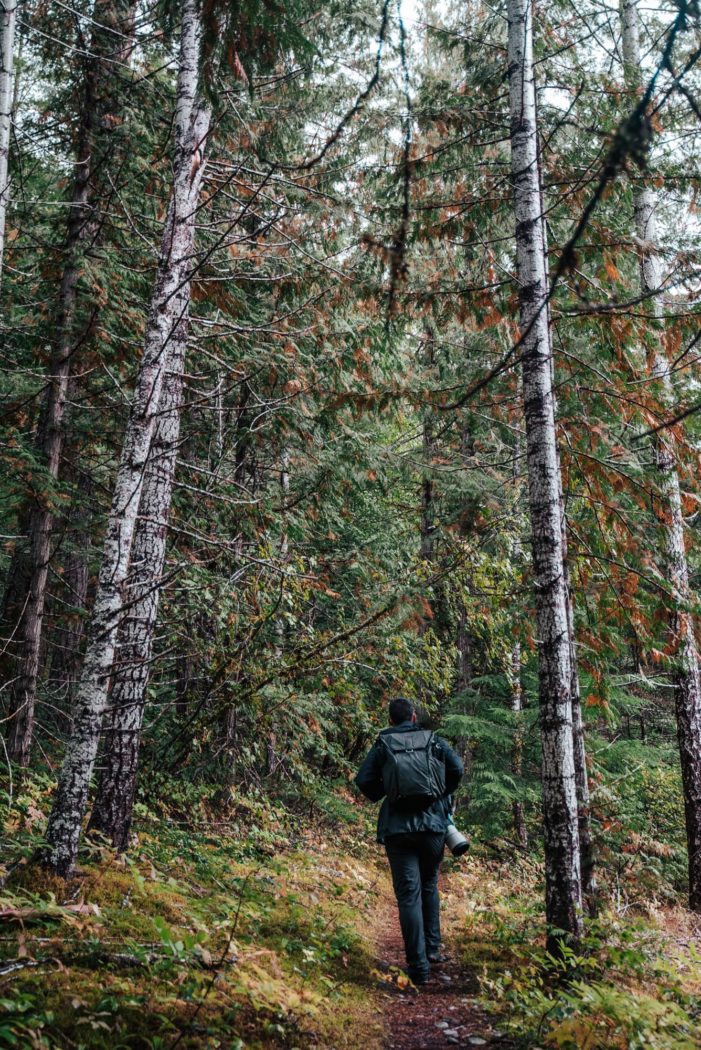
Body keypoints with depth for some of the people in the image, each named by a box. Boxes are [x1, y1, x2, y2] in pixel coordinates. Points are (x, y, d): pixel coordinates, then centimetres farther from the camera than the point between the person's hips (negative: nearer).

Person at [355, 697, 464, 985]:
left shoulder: (382, 745, 3)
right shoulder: (433, 740, 6)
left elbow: (363, 780, -6)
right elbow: (457, 767, -5)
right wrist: (443, 795, 11)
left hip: (398, 828, -2)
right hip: (433, 824, 2)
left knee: (408, 895, 1)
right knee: (429, 886, 24)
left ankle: (419, 966, 0)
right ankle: (432, 948, 24)